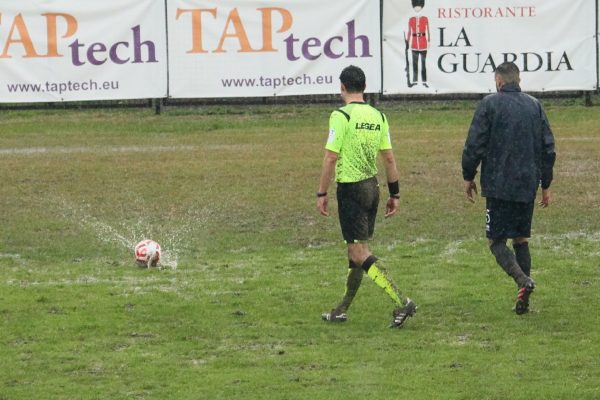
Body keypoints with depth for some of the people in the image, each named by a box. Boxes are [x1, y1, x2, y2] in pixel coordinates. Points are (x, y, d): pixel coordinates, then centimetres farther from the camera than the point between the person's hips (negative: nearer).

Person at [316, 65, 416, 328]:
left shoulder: (341, 116, -13)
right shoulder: (377, 116, 6)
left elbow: (331, 158, -15)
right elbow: (389, 158, 7)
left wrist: (322, 193, -8)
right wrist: (394, 194, 14)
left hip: (351, 188, -7)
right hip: (372, 186, 7)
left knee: (360, 253, -6)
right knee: (356, 250, 15)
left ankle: (402, 302, -16)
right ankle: (341, 311, 24)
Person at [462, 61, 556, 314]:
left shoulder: (489, 104, -5)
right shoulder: (535, 106, 8)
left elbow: (474, 145, -8)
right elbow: (548, 149, 10)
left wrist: (468, 177, 6)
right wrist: (545, 185, 19)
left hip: (498, 186, -4)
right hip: (528, 186, 4)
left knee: (497, 241, 1)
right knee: (521, 240, 13)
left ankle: (522, 280, -24)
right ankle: (523, 300, 6)